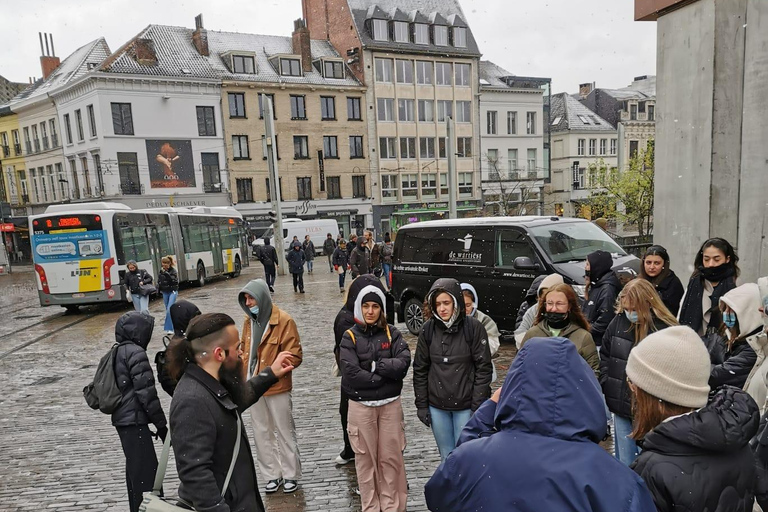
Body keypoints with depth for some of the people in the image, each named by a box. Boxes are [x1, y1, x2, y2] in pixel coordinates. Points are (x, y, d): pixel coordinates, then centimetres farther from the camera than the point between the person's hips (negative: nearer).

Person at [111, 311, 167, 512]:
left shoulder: (117, 352, 13)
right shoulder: (136, 353, -16)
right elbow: (146, 393, -18)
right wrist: (161, 424, -12)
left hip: (122, 419, 10)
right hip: (134, 420, -10)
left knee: (135, 468, 20)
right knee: (146, 470, -6)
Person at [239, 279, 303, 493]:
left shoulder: (284, 321, -16)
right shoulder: (249, 320, 4)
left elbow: (294, 356, -15)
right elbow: (245, 349, 14)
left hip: (277, 387, -6)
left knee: (284, 432, 10)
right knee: (261, 433, 16)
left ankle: (291, 475, 27)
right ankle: (272, 475, 32)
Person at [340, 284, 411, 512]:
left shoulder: (391, 333, 1)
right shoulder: (350, 337, -6)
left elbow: (404, 362, -12)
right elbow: (351, 374, -17)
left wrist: (375, 366, -17)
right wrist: (386, 373, -14)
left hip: (391, 404, 2)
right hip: (361, 406, -1)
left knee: (391, 457, 9)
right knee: (366, 458, 9)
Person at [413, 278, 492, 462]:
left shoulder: (473, 327, -10)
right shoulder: (428, 329, -2)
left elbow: (483, 368, -8)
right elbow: (420, 369, 4)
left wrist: (477, 406, -10)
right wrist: (421, 405, 3)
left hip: (465, 406, -3)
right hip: (437, 406, 3)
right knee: (446, 457, 16)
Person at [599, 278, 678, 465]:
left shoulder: (666, 330, -16)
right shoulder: (618, 322, 0)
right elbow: (604, 355, 12)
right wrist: (606, 384, 4)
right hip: (621, 407, 4)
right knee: (623, 463, 18)